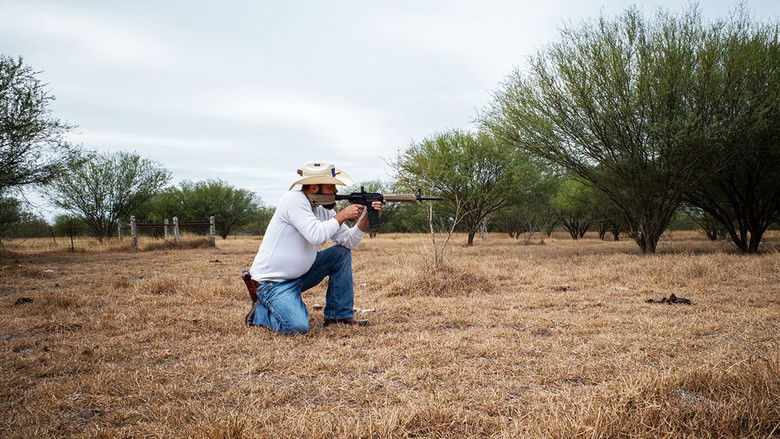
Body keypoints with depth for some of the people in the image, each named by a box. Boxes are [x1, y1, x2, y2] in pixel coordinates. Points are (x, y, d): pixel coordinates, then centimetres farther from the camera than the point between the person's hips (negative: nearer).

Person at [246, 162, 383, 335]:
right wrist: (342, 216, -19)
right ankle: (260, 312, 5)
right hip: (273, 282, -9)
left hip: (300, 274, 9)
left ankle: (339, 315, 11)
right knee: (298, 328, -27)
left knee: (342, 254, 5)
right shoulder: (294, 199, -19)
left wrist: (365, 217, -9)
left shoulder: (323, 210, 5)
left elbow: (349, 242, 4)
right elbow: (316, 235, -31)